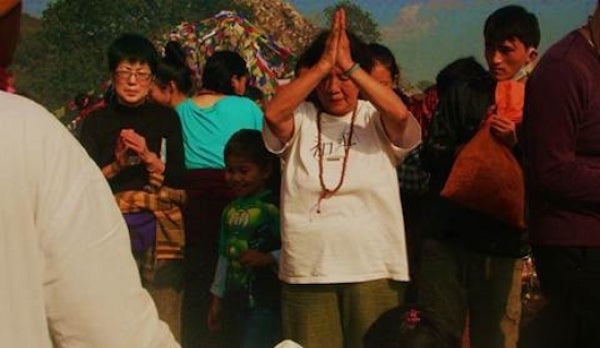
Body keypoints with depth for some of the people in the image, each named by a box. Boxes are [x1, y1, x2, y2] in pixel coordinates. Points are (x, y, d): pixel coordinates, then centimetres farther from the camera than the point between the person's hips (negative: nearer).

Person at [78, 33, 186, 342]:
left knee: (165, 325, -7)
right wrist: (117, 163, -13)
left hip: (161, 229, 0)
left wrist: (149, 158, -11)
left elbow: (180, 181, 5)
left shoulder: (166, 118, 10)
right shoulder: (96, 122, 9)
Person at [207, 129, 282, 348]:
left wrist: (268, 258, -30)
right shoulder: (230, 211, 13)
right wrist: (217, 298, 20)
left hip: (266, 303, -8)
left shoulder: (272, 207, -12)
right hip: (237, 301, 8)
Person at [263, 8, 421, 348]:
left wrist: (348, 65, -17)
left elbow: (399, 113, -18)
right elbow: (273, 113, -14)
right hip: (307, 271, 1)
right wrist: (323, 63, -15)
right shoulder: (301, 119, 6)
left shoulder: (376, 120, 3)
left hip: (374, 269, -1)